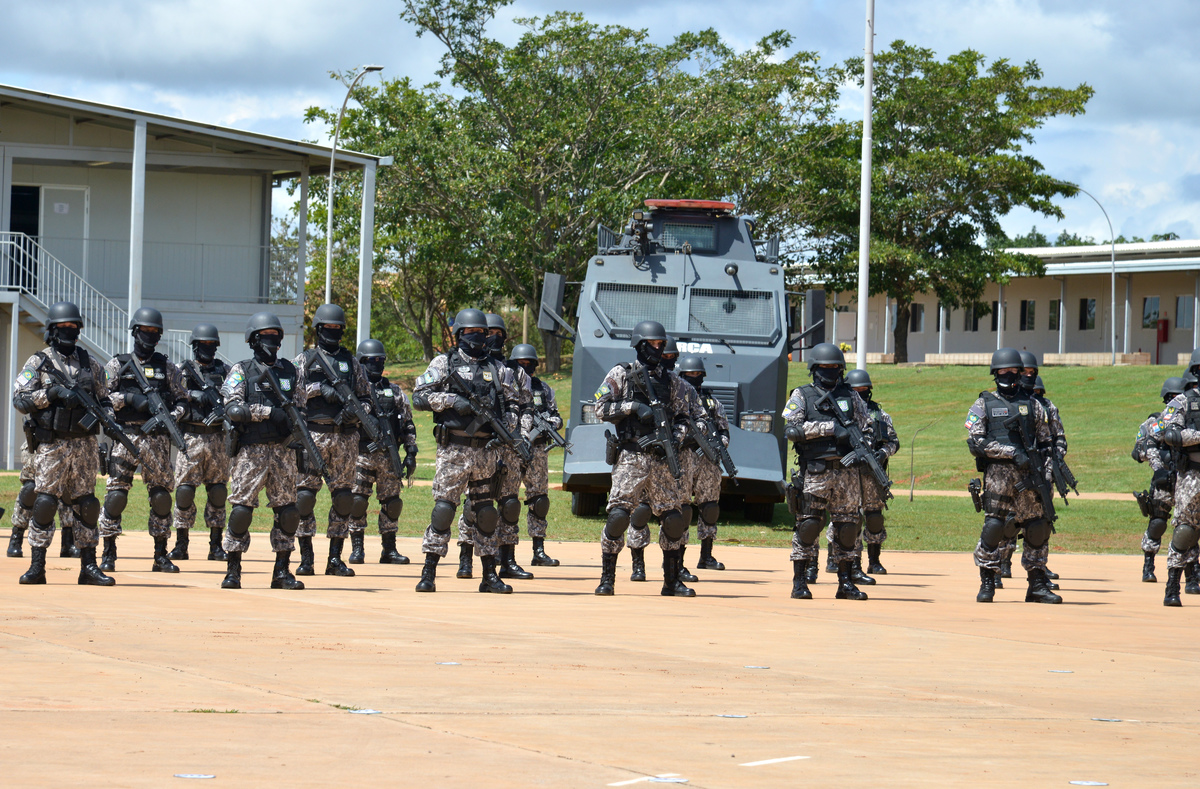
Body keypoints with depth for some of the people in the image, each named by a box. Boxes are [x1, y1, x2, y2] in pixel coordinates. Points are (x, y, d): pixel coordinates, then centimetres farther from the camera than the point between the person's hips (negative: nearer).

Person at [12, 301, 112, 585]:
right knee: (45, 503, -8)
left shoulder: (90, 364, 11)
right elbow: (20, 399, -7)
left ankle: (89, 566, 8)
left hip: (84, 444, 3)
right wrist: (53, 393, -18)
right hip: (50, 446, -3)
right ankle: (36, 567, -3)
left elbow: (105, 399, 16)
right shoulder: (39, 363, 0)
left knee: (85, 504, 4)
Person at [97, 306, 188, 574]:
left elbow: (182, 400, 13)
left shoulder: (167, 367, 12)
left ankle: (161, 555, 7)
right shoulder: (117, 365, 7)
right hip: (126, 436, -2)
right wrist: (128, 398, -13)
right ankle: (109, 554, -1)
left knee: (161, 496, 0)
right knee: (116, 494, -8)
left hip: (157, 439, 2)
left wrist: (171, 417, -6)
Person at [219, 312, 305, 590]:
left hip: (283, 450, 4)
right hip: (251, 450, -4)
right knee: (241, 509, -7)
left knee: (287, 512, 1)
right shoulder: (241, 371, 2)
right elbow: (232, 408, -11)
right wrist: (269, 412, -19)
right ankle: (233, 570, 2)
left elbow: (301, 408, 17)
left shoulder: (290, 371, 14)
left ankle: (282, 571, 10)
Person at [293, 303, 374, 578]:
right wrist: (319, 388, -13)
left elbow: (366, 398, 15)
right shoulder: (304, 360, 8)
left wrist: (356, 410, -7)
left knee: (343, 496, 1)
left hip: (346, 437, 2)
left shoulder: (352, 362, 15)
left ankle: (335, 558, 6)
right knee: (305, 494, -6)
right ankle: (306, 557, 1)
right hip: (314, 434, -2)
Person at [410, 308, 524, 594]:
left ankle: (490, 575, 14)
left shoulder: (497, 369, 12)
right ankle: (429, 573, -5)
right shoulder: (444, 363, 4)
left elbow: (514, 404, 16)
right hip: (453, 450, -3)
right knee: (443, 508, -9)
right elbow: (419, 397, -3)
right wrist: (453, 401, -15)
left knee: (485, 512, 8)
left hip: (486, 451, 3)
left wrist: (507, 428, -3)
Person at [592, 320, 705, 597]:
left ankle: (672, 581, 10)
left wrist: (676, 437, -3)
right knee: (618, 515, -12)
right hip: (631, 457, -3)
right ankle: (607, 579, -3)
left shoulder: (671, 380, 14)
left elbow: (688, 414, 15)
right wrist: (633, 406, -13)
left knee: (674, 519, 0)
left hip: (662, 459, 3)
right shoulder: (621, 374, 5)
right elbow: (602, 408, -1)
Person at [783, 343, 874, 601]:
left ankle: (846, 582, 11)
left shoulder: (851, 397, 14)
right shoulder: (801, 396, 5)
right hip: (815, 472, -3)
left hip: (847, 471, 3)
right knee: (808, 524, -6)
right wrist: (829, 427, -15)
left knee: (848, 527, 4)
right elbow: (791, 429, -9)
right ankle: (799, 582, 0)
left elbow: (867, 430, 14)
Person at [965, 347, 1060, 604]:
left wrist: (1046, 474, 4)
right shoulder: (983, 405, 6)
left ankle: (1038, 584, 10)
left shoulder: (1032, 405, 15)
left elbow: (1047, 443, 17)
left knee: (1038, 527, 1)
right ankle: (987, 583, 2)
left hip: (1029, 476, 3)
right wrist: (1011, 452, -15)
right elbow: (977, 441, -6)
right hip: (998, 474, -3)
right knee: (994, 526, -9)